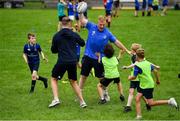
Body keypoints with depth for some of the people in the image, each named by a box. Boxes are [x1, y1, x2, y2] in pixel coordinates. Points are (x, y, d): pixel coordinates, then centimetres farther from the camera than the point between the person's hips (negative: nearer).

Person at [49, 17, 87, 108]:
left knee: (54, 79, 16)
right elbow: (83, 43, 19)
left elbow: (53, 50, 7)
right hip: (73, 62, 3)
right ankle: (82, 102, 14)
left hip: (62, 62, -2)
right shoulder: (74, 35, 2)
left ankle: (56, 99, 1)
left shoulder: (56, 36, -2)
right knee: (73, 82, 18)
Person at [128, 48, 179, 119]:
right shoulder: (148, 63, 5)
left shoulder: (137, 66, -17)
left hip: (147, 86, -9)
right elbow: (155, 71, 10)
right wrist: (158, 80, 25)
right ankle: (138, 116, 1)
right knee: (137, 99, 6)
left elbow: (134, 77, -15)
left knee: (151, 103, -2)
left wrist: (130, 77, 8)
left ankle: (169, 101, -4)